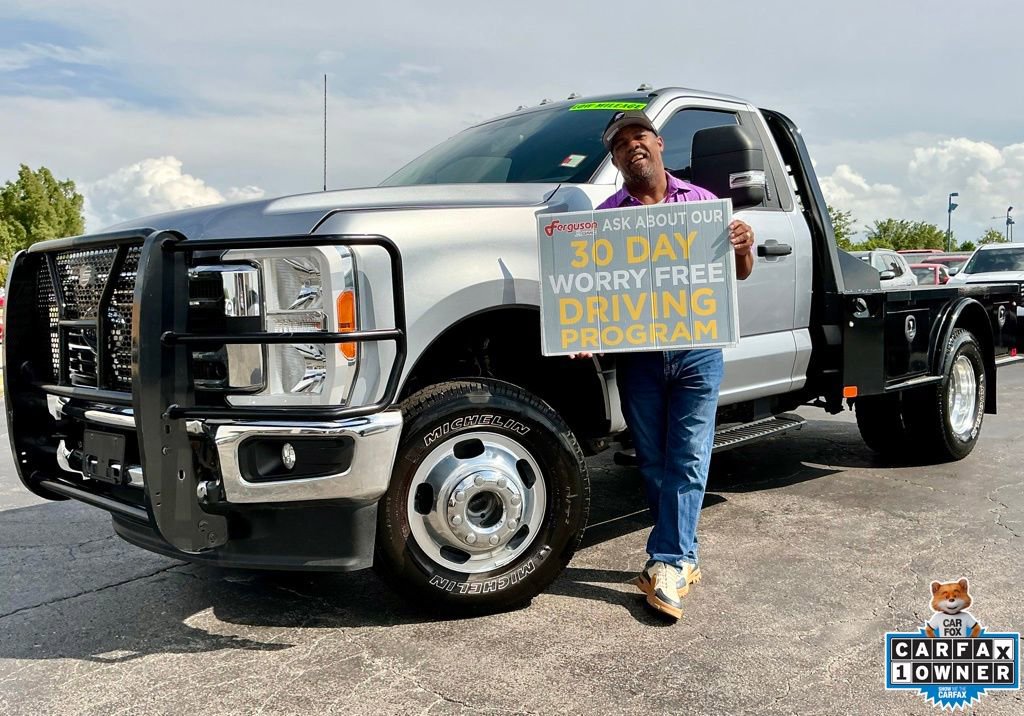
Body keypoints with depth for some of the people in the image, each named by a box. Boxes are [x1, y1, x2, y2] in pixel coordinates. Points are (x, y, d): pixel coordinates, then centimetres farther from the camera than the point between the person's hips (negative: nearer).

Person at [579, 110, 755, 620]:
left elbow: (738, 275, 12)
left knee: (688, 459, -4)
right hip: (637, 354, 1)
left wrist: (743, 248, -12)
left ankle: (667, 562, 1)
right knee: (653, 462, 8)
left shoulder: (702, 202, 8)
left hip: (697, 351, -1)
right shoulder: (606, 215, 8)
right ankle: (681, 558, 23)